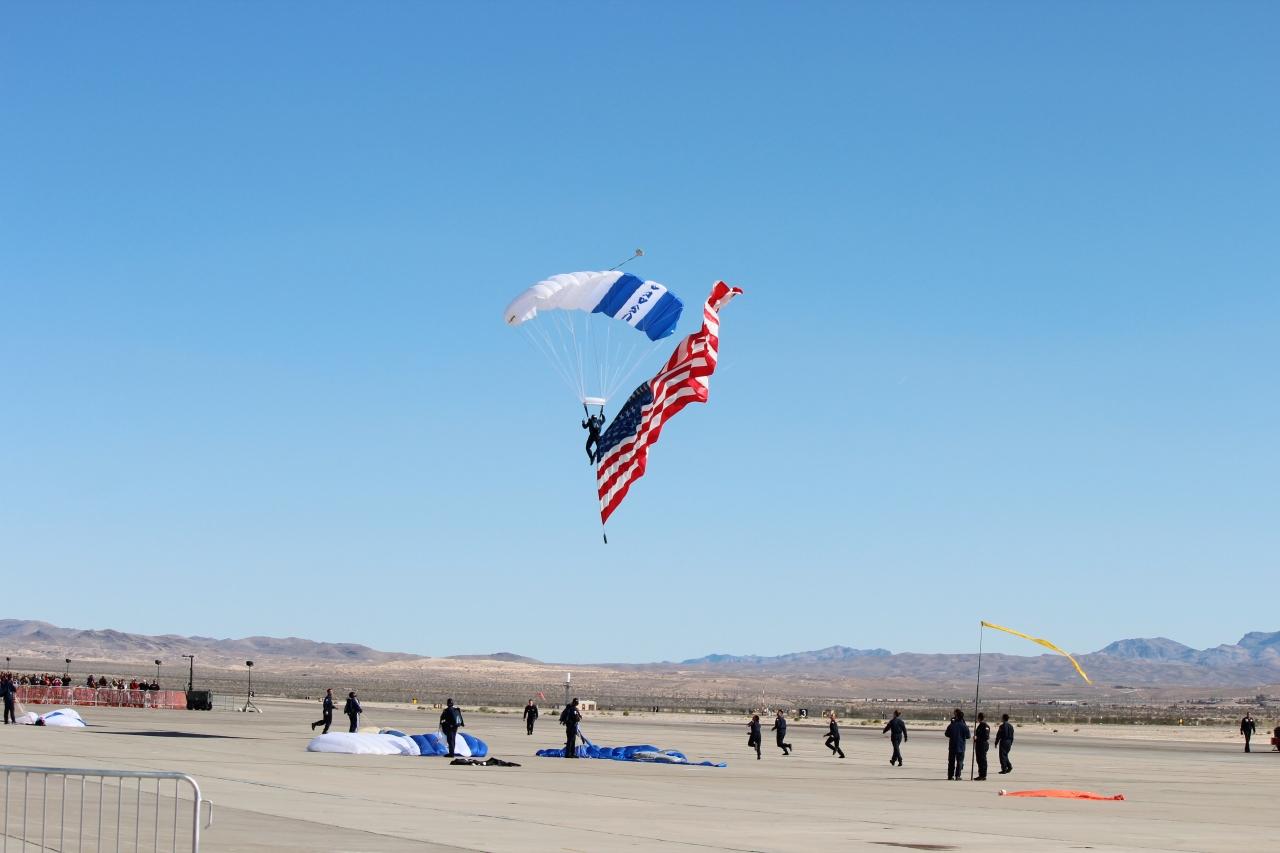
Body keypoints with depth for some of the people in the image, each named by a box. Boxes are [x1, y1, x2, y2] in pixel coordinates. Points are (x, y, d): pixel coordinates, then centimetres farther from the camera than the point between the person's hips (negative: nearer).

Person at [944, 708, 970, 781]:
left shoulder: (952, 725, -4)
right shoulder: (964, 726, -10)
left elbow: (947, 734, 4)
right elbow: (967, 736, -6)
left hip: (952, 746, 2)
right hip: (961, 747, -2)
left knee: (951, 761, 11)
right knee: (959, 761, 4)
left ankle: (950, 775, 11)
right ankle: (957, 776, -3)